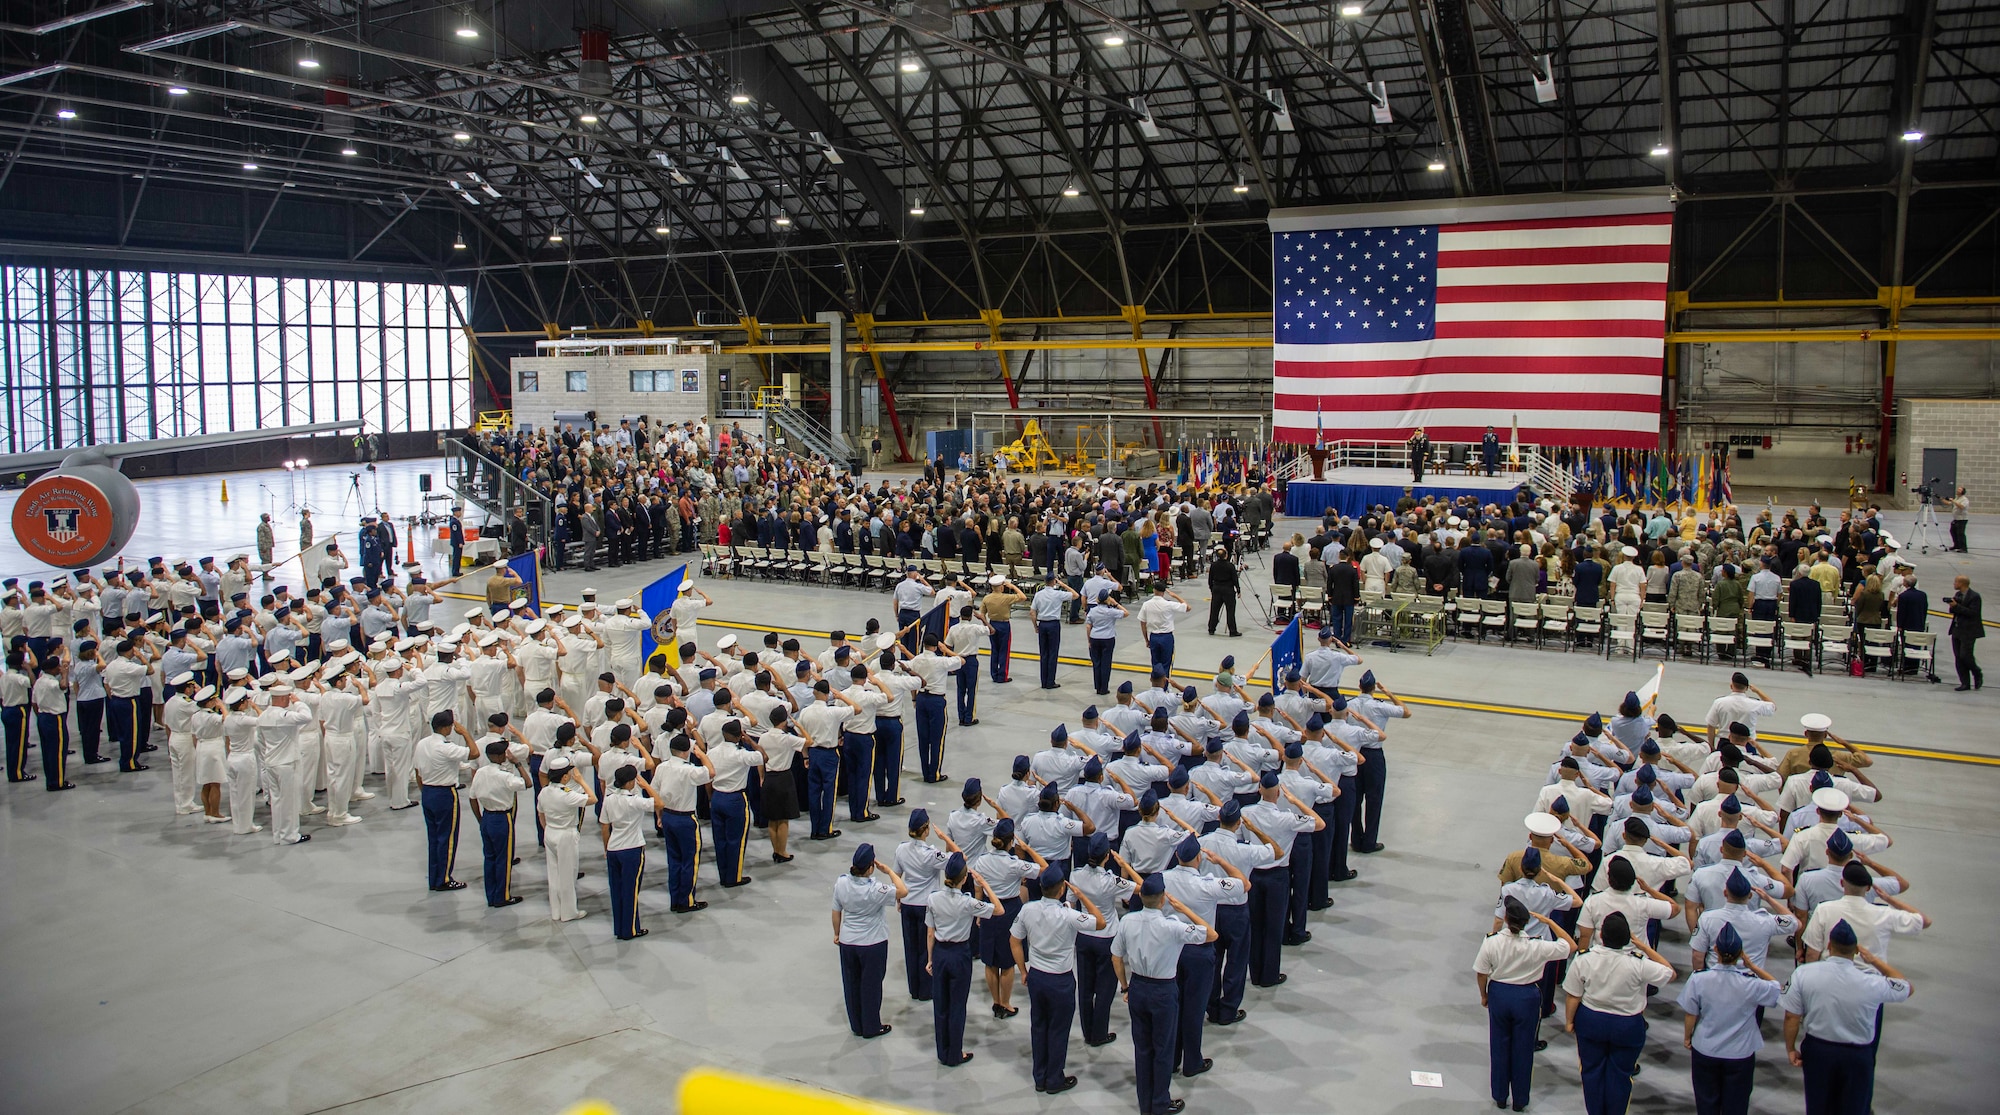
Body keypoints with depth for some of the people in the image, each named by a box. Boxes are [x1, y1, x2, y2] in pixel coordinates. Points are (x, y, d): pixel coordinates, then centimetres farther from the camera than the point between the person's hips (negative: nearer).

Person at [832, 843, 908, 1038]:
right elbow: (903, 891, -25)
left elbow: (836, 911, 0)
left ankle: (856, 1026, 34)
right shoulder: (875, 889, -27)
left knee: (851, 985, 19)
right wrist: (889, 871, -14)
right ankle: (871, 1028, 27)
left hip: (847, 942, 5)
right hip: (872, 944, -4)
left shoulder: (841, 883, -11)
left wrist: (837, 933, 16)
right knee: (871, 986, 13)